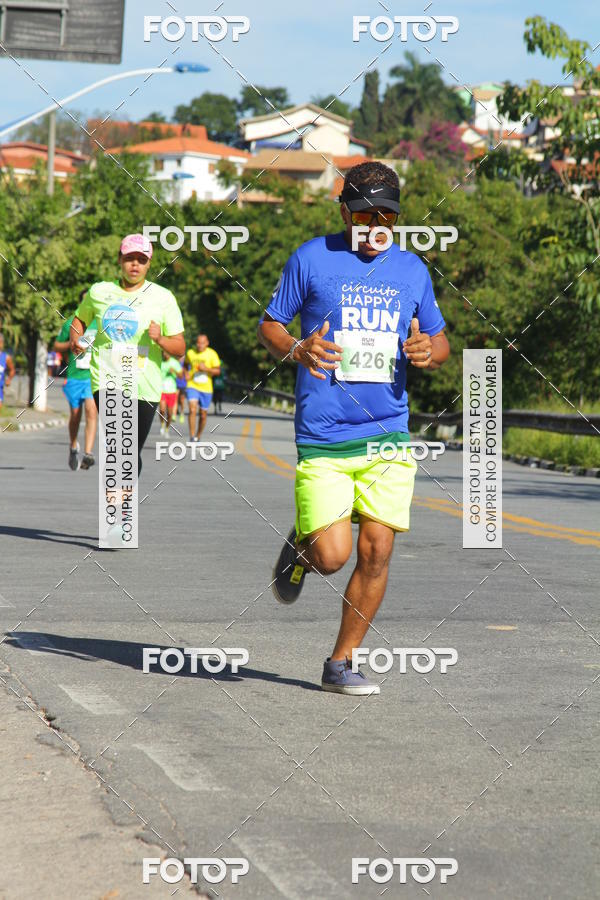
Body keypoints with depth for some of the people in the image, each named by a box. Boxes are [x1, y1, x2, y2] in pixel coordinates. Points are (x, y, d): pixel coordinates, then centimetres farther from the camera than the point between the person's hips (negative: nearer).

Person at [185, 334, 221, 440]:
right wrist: (186, 373, 2)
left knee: (203, 415, 9)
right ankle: (192, 437, -21)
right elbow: (186, 364, 21)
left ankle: (198, 437, 29)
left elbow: (218, 370, -5)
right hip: (192, 386, 0)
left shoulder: (212, 354, -3)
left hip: (206, 388, 0)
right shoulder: (190, 353, 2)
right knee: (192, 410, -20)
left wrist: (206, 369, -21)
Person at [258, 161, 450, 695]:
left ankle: (341, 665, 13)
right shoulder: (312, 259, 1)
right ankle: (301, 544, 26)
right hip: (323, 438, -3)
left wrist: (430, 350, -4)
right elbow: (269, 325, 6)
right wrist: (296, 350, -16)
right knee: (333, 557, -11)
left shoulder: (411, 269, 11)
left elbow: (440, 341, 20)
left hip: (390, 436, 3)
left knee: (377, 550, -3)